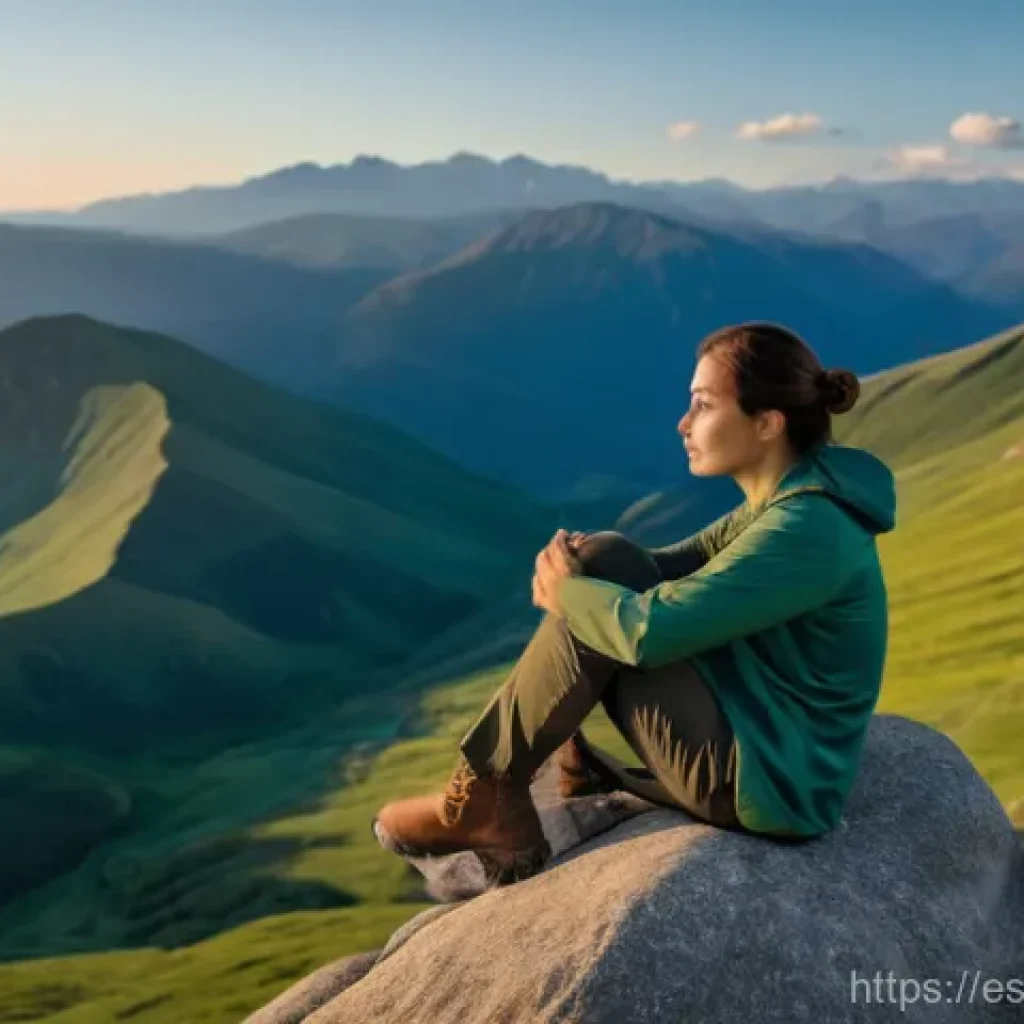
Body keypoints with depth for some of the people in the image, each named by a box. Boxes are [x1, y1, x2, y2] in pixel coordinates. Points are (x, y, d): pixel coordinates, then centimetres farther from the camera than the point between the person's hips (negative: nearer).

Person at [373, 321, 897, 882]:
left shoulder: (805, 530, -25)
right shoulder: (792, 499, 4)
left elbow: (652, 629, -30)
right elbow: (670, 570, 10)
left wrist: (566, 591, -10)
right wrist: (573, 569, -10)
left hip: (764, 784, -9)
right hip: (764, 747, 9)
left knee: (592, 608, -12)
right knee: (608, 563, 1)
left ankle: (488, 797, 2)